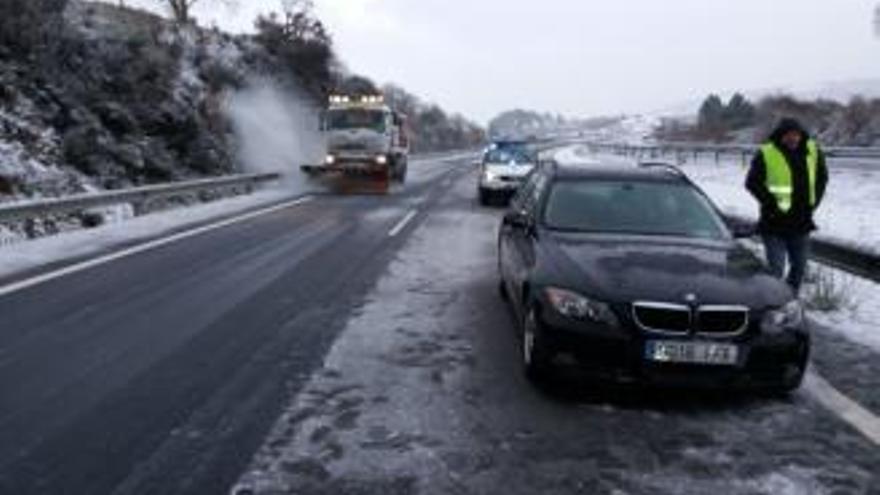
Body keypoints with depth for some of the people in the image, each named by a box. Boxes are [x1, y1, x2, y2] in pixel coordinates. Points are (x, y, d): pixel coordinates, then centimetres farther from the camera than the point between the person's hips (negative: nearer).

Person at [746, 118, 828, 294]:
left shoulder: (813, 151, 5)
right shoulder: (766, 154, -10)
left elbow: (822, 177, 16)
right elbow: (752, 183, -9)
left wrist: (813, 202, 6)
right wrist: (772, 203, -13)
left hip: (801, 222, 5)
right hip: (775, 223, -5)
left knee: (799, 266, 15)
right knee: (776, 269, -5)